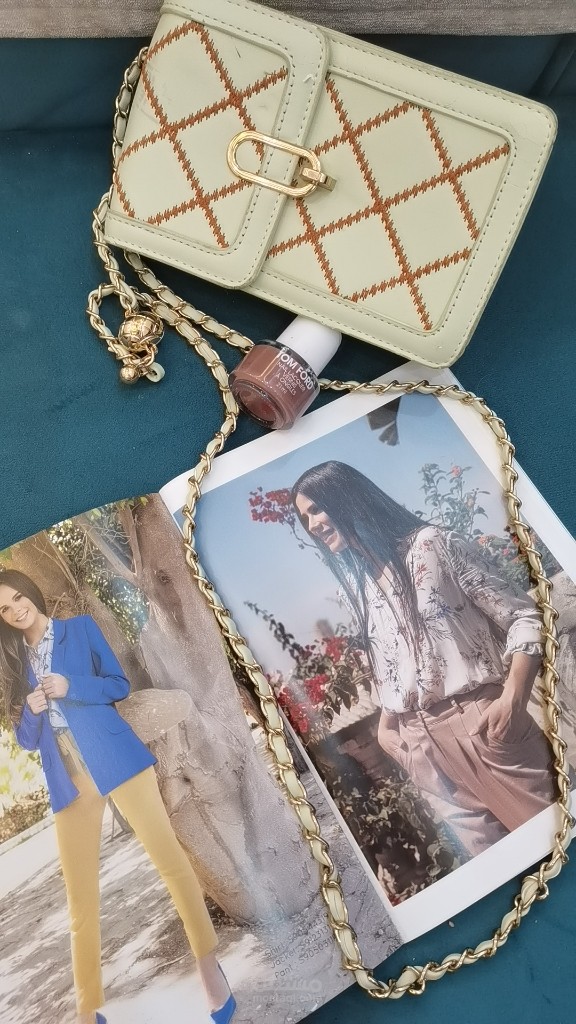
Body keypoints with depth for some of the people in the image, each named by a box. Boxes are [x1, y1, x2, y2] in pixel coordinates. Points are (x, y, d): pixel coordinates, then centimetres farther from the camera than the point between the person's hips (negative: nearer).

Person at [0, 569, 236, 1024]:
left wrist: (70, 686, -15)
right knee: (80, 897, 6)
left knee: (169, 857, -4)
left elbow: (119, 685, 2)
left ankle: (208, 962, 9)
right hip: (69, 781, 3)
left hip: (117, 760, -3)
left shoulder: (80, 628, 5)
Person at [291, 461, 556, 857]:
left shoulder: (433, 543, -5)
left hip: (482, 720, -4)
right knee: (488, 852, 6)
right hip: (421, 742, 5)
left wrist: (513, 697, -18)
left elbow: (522, 615, -7)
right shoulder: (353, 586, 12)